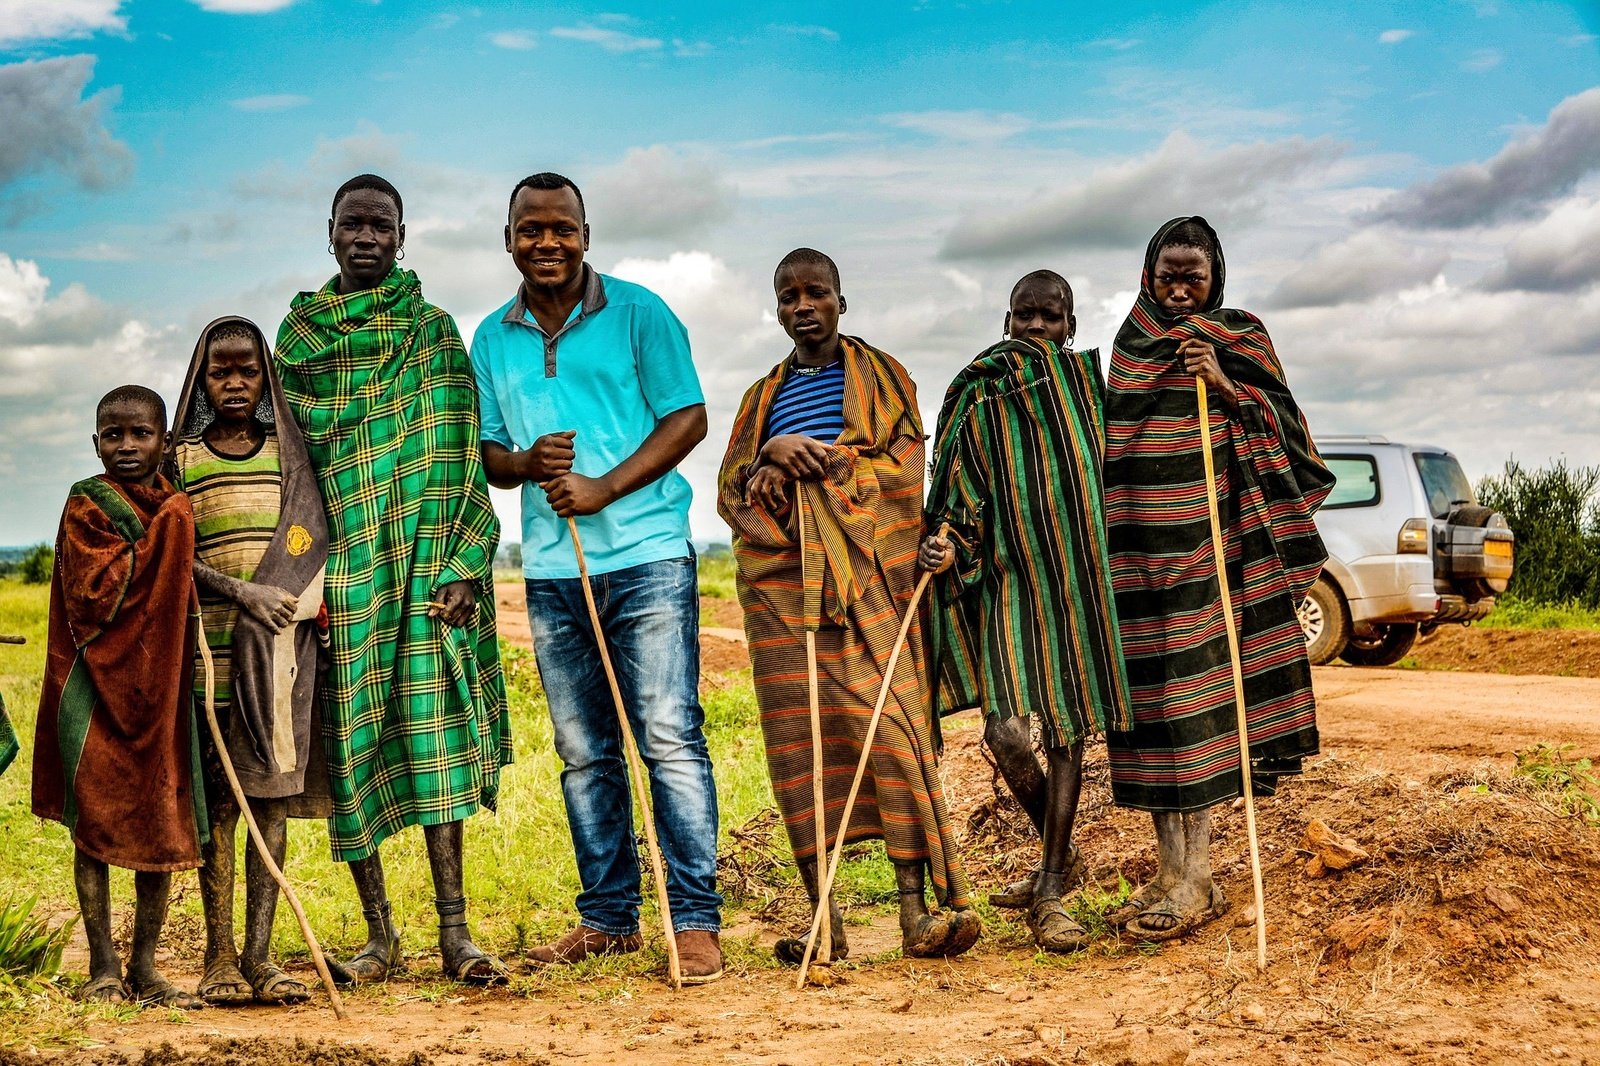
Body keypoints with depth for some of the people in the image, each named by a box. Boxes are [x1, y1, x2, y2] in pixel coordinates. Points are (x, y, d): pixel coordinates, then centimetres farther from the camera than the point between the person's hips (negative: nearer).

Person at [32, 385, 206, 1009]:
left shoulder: (174, 507, 10)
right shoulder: (86, 505, -4)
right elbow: (93, 596, -16)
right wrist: (159, 535, -13)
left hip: (158, 685, 4)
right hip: (97, 683, -4)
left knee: (162, 823, 4)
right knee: (94, 818, 0)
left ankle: (145, 967, 12)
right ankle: (103, 965, 9)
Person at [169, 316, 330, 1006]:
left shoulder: (289, 451, 12)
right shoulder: (181, 457, 7)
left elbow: (314, 536, 11)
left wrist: (304, 599, -7)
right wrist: (242, 592, -16)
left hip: (281, 643, 1)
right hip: (209, 645, -1)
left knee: (272, 792, -1)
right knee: (218, 798, -2)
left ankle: (260, 954, 1)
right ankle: (219, 956, 2)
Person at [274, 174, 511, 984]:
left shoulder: (434, 331, 8)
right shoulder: (297, 335, 11)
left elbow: (464, 456, 2)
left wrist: (462, 563, -9)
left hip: (423, 557, -1)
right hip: (341, 567, 2)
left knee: (433, 732, -6)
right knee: (351, 739, 1)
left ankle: (453, 931, -5)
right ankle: (379, 932, 10)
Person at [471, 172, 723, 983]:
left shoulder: (637, 313, 2)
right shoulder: (492, 339, 14)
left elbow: (688, 418, -3)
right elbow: (485, 450, 17)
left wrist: (603, 489, -13)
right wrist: (526, 463, -7)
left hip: (646, 557, -4)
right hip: (552, 571, 5)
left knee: (670, 736, -8)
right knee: (583, 752, 9)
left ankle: (696, 922, -6)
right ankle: (607, 918, 18)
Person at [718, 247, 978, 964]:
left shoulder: (878, 375, 13)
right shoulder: (763, 397, 23)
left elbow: (903, 467, -1)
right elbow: (730, 491, 14)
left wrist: (804, 464, -6)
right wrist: (774, 452, -6)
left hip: (866, 575, -3)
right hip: (780, 580, 3)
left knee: (891, 723, -15)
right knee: (798, 735, -4)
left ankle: (917, 907, -17)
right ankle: (823, 918, -1)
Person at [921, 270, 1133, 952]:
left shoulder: (1087, 382, 8)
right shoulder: (975, 393, 4)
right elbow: (958, 496, 5)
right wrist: (948, 546, -12)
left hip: (1079, 577, 1)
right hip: (1007, 575, -1)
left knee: (1068, 729, 2)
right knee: (1008, 728, -14)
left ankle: (1050, 890, 12)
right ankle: (1060, 856, 14)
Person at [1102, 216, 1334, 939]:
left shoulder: (1237, 340, 4)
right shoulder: (1130, 344, 15)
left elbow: (1282, 430, -1)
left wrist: (1224, 384, -15)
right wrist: (1112, 546, 19)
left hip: (1208, 540, -4)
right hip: (1139, 547, 4)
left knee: (1193, 689, -8)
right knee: (1149, 694, 2)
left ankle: (1193, 881, -4)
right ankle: (1170, 871, 9)